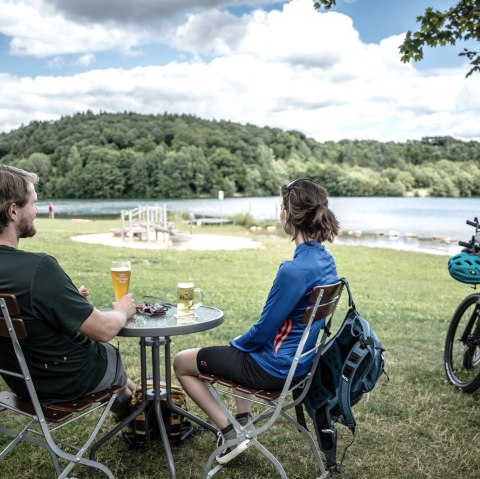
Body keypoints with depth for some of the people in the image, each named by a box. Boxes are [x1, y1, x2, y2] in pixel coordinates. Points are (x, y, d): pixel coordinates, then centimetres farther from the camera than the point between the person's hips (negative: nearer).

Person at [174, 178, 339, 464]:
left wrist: (236, 344, 0)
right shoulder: (326, 259, -1)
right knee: (240, 349, 38)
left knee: (181, 363, 8)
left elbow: (263, 330, -21)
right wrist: (241, 343, 15)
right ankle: (243, 423, 34)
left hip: (276, 368, -9)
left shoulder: (294, 270, -30)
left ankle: (231, 436, 8)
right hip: (301, 359, 9)